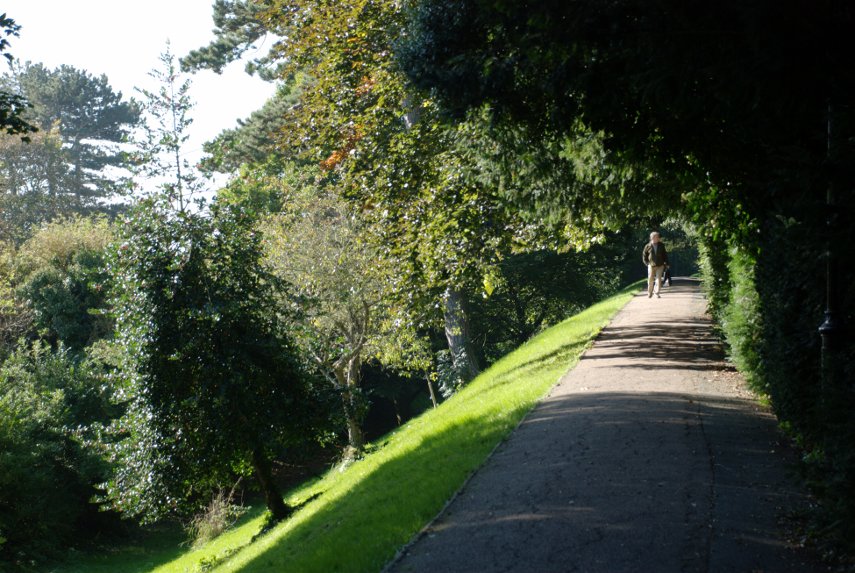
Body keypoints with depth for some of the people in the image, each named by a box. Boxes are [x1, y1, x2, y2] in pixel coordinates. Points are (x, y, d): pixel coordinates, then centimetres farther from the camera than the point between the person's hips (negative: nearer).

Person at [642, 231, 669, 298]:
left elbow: (665, 254, 8)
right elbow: (644, 255, 7)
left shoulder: (661, 245, 0)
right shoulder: (648, 246, -3)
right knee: (650, 279, 4)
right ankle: (649, 293, 21)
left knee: (658, 279, -7)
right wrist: (647, 262, -2)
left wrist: (666, 263, 3)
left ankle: (657, 293, -2)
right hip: (651, 266, 0)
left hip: (660, 266, 0)